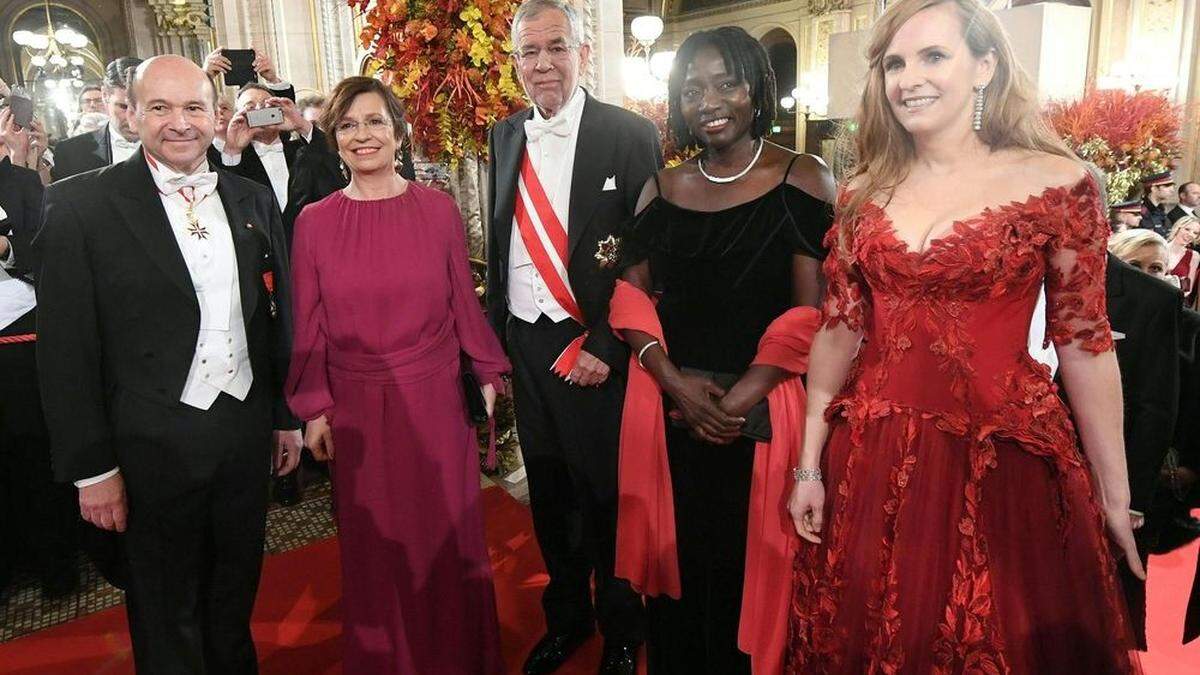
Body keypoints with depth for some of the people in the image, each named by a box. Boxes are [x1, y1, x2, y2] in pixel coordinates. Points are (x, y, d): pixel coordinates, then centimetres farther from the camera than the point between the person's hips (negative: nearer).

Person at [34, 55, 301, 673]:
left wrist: (288, 416, 10)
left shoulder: (252, 200, 4)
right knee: (168, 619, 16)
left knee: (235, 597, 23)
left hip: (248, 430, 4)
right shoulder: (80, 205, -10)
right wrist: (92, 468, -10)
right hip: (155, 444, -4)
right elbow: (66, 350, -10)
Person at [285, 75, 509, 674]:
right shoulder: (314, 222, -2)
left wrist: (487, 373, 2)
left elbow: (463, 302, 2)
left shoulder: (439, 209, -2)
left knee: (446, 534, 12)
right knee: (373, 542, 14)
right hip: (356, 408, 0)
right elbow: (308, 325, 0)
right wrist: (313, 408, -1)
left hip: (434, 399, 0)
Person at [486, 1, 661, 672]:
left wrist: (607, 348, -16)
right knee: (549, 493, 18)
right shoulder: (506, 137, 8)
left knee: (607, 496, 10)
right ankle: (566, 617, 41)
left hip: (594, 351, -5)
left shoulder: (631, 135, -9)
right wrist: (496, 340, 10)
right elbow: (499, 244, 13)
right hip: (524, 343, 5)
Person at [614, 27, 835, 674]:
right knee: (677, 563, 16)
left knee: (752, 570, 11)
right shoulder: (662, 188, 6)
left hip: (763, 415, -3)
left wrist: (739, 399, -15)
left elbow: (813, 311, -10)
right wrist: (677, 383, -12)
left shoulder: (802, 179, -5)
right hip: (670, 411, 3)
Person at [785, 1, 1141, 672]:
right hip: (874, 462, 3)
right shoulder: (864, 195, 4)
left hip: (1003, 465, -3)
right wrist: (810, 464, 6)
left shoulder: (1057, 183, -5)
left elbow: (1085, 342, -3)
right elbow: (838, 331, 6)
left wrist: (1115, 494, 0)